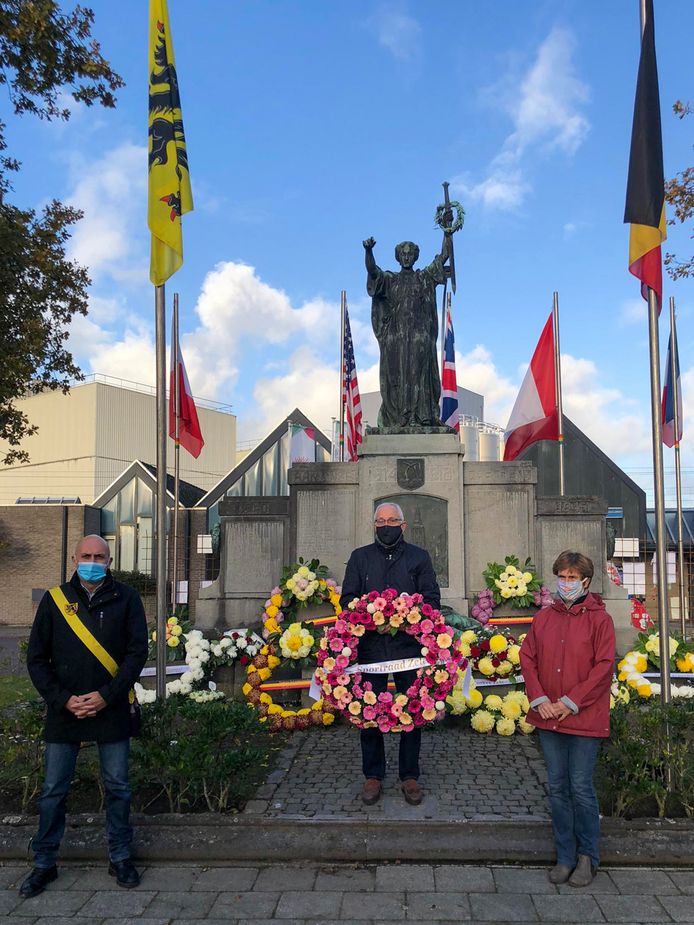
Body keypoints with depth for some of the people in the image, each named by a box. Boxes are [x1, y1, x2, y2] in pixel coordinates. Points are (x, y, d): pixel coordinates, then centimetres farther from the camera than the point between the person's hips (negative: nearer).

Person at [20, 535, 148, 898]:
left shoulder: (126, 599, -2)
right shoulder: (54, 599, 1)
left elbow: (137, 651, -5)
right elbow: (36, 658, 1)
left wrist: (107, 695, -13)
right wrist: (63, 699, -9)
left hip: (112, 711, 0)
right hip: (63, 712, 1)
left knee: (117, 788, 10)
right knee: (53, 791, 9)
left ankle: (120, 858, 25)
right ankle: (44, 863, 25)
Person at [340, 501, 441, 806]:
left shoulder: (419, 557, 8)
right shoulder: (360, 557, 10)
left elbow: (432, 599, 2)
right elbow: (347, 599, 5)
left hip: (409, 645, 0)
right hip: (371, 646, 1)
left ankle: (410, 775, 20)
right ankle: (373, 775, 20)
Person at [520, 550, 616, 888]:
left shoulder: (599, 619, -5)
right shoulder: (544, 617, 7)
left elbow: (604, 666, -10)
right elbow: (527, 657, 7)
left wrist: (571, 702, -13)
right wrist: (539, 699, -5)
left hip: (584, 719, -4)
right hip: (549, 718, 4)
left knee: (581, 788, 3)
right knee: (557, 788, 11)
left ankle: (588, 856, 22)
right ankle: (565, 856, 24)